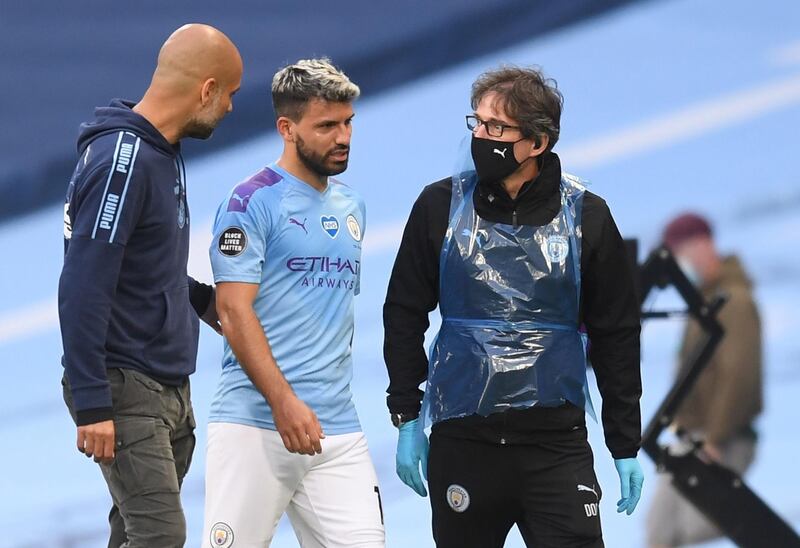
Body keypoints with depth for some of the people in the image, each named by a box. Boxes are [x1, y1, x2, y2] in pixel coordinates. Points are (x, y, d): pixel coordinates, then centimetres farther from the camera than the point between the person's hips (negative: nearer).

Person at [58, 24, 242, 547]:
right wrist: (92, 406, -23)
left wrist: (203, 298, 13)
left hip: (170, 385, 9)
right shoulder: (122, 159, -18)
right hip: (126, 389, -9)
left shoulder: (165, 154, 12)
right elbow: (83, 289, -22)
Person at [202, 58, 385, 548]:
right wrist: (284, 402, -20)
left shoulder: (351, 206, 18)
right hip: (256, 423, -6)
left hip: (338, 431, 6)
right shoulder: (252, 202, -5)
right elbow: (234, 310, -12)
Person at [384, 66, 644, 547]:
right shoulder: (441, 205, 3)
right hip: (461, 439, 1)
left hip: (556, 440, -1)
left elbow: (616, 336, 7)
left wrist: (626, 446, 6)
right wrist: (406, 419, 4)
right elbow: (404, 316, 9)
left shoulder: (585, 215, 2)